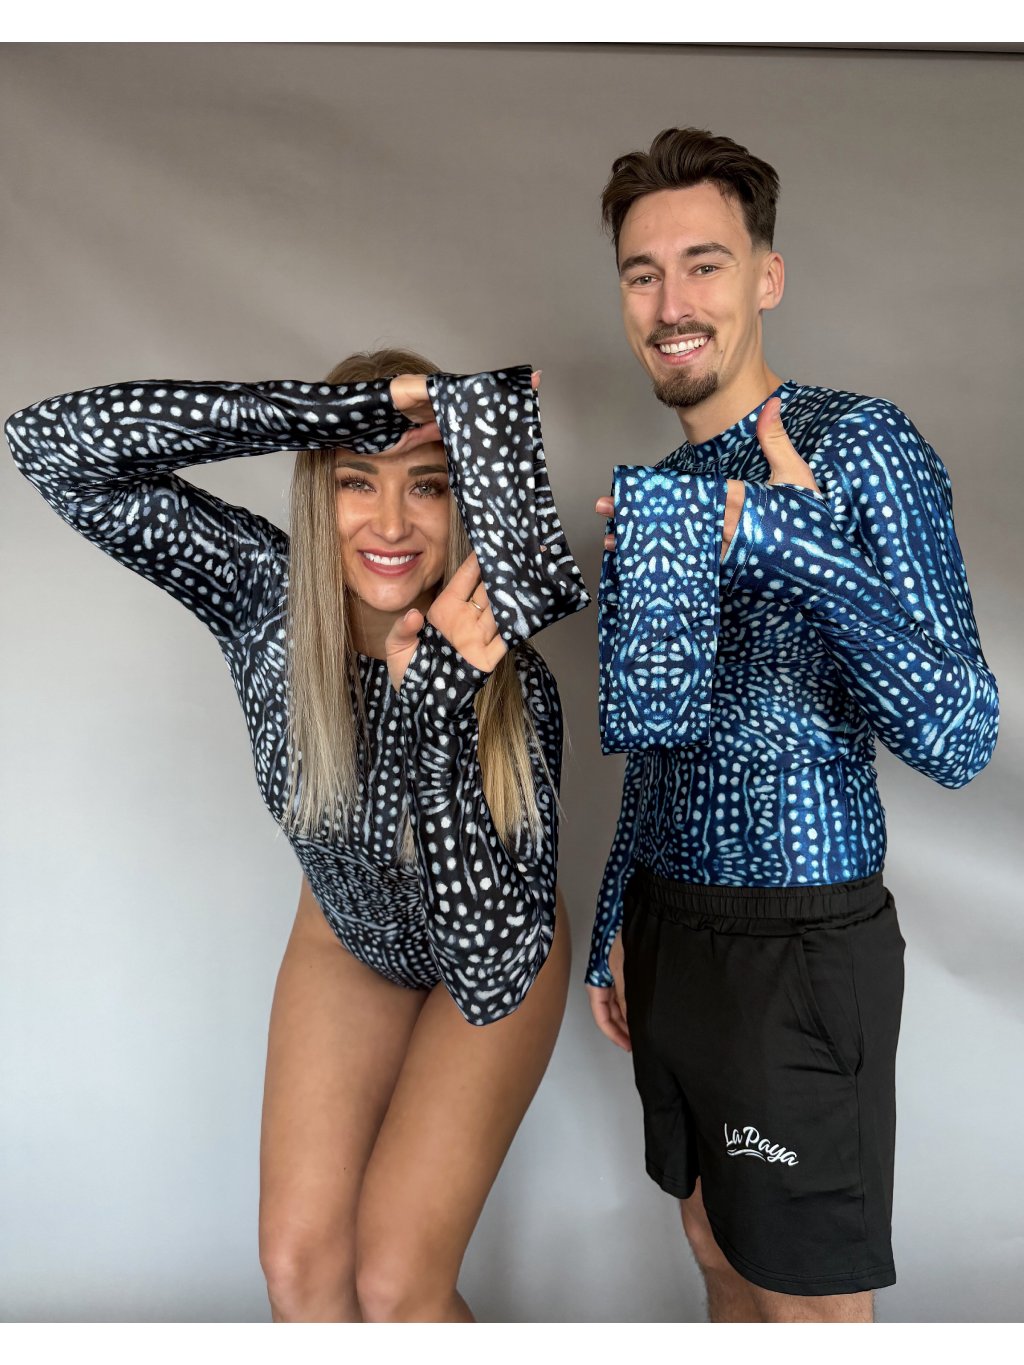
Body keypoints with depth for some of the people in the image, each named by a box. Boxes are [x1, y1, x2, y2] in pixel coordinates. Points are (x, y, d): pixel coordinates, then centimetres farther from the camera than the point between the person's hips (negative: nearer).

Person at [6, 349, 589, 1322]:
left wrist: (435, 699, -44)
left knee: (395, 1285, -4)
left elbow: (495, 959, -36)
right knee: (298, 1264, 3)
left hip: (496, 958, -2)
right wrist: (362, 404, -44)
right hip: (347, 937, 3)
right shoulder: (262, 594, -25)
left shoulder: (510, 680, -32)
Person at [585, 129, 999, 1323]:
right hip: (670, 931, 7)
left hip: (799, 947, -7)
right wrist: (617, 934, 16)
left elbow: (957, 739, -20)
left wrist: (799, 548, -32)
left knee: (807, 1302, 8)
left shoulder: (861, 444, -12)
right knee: (720, 1256, 22)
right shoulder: (661, 492, 9)